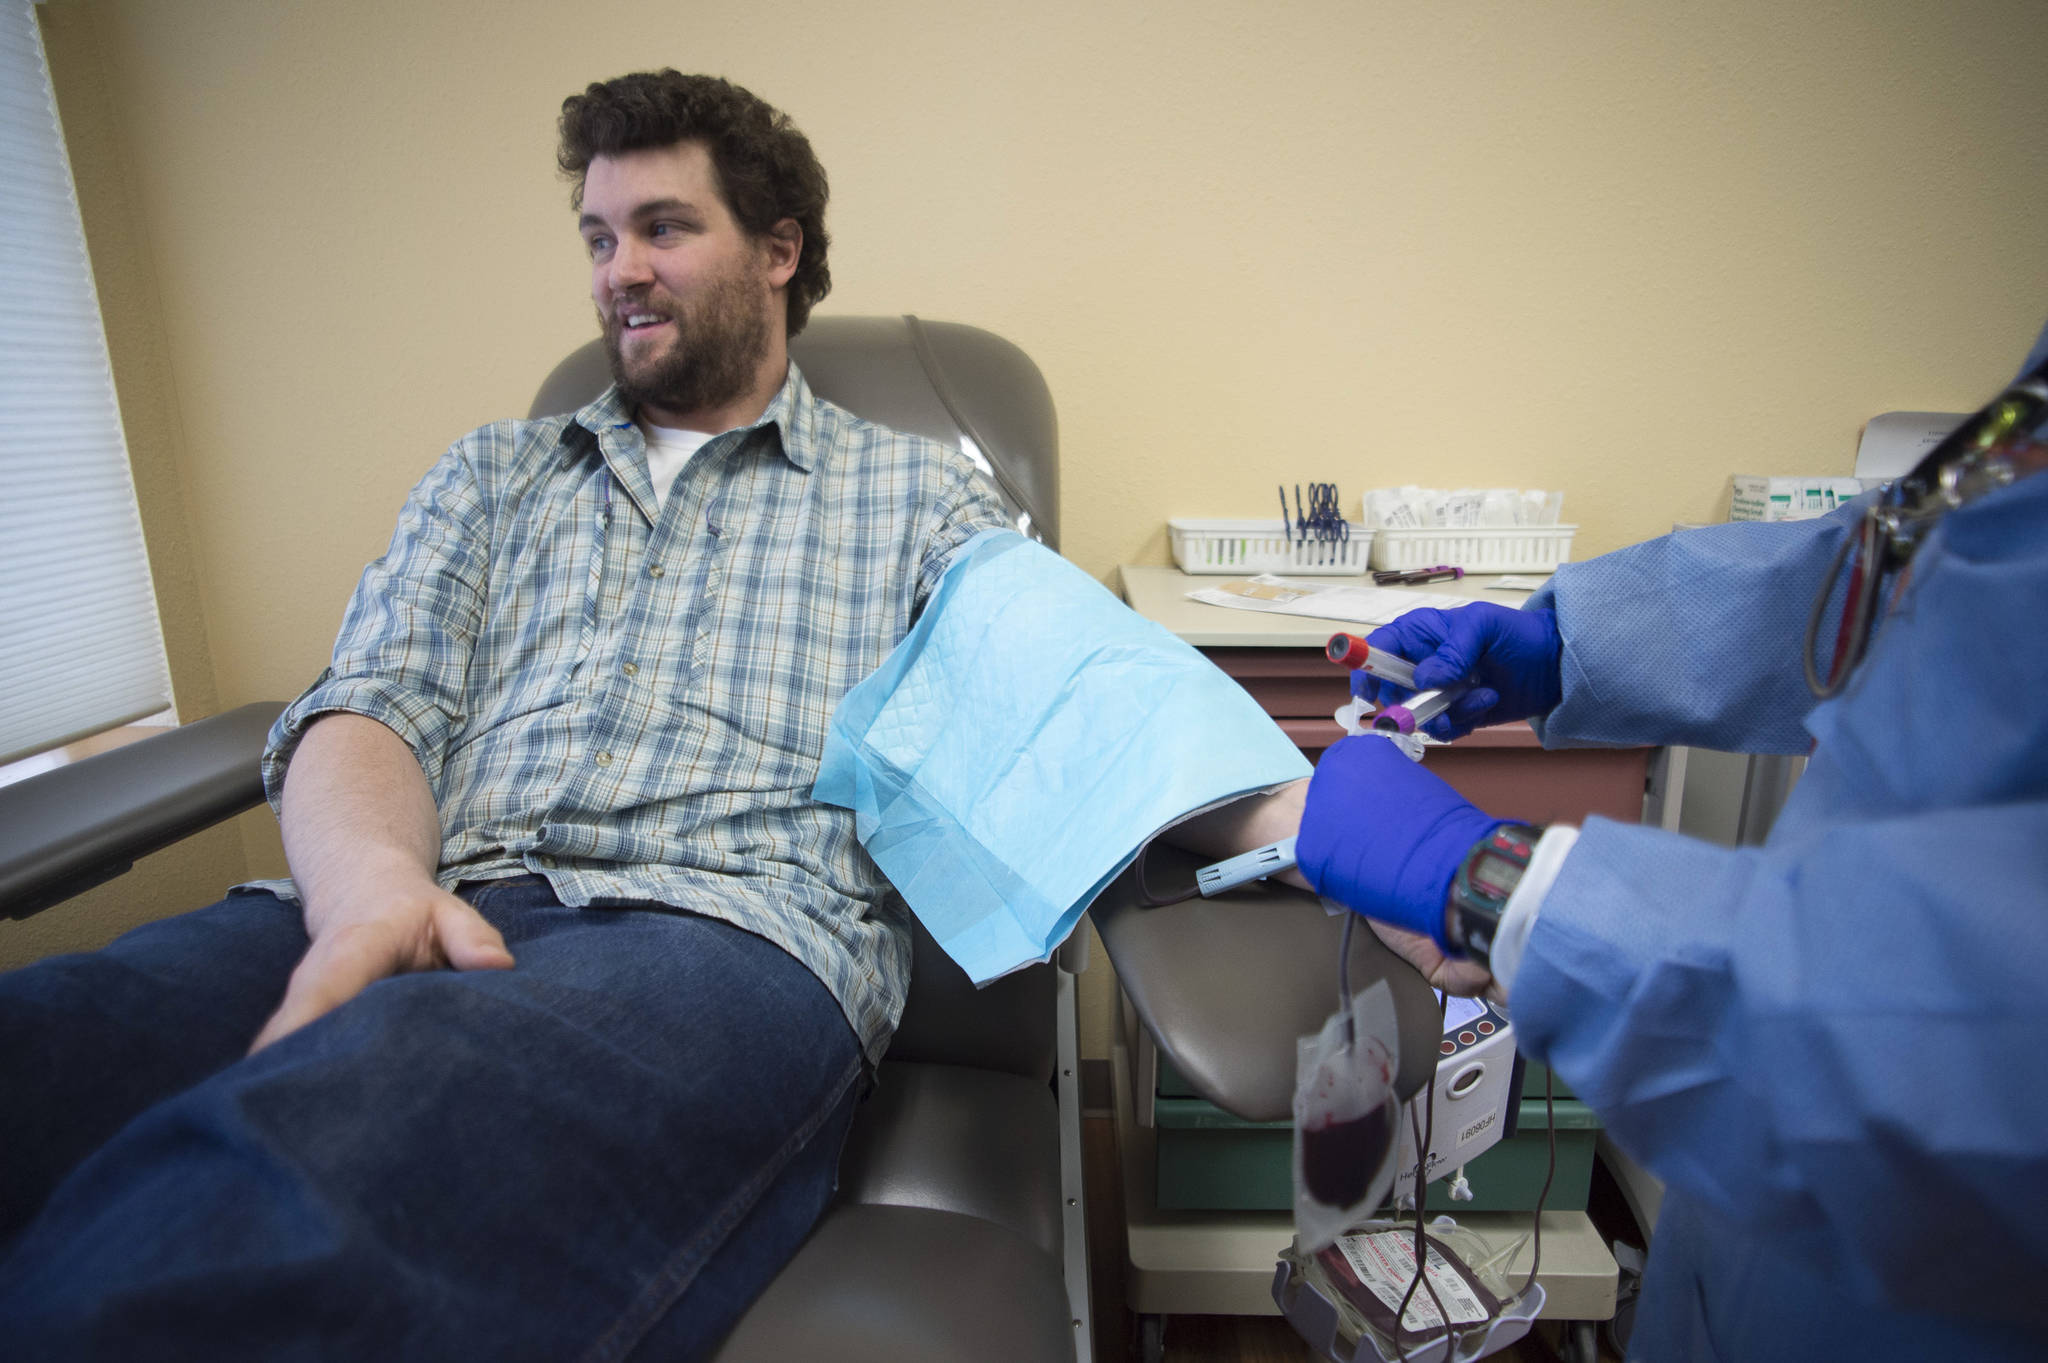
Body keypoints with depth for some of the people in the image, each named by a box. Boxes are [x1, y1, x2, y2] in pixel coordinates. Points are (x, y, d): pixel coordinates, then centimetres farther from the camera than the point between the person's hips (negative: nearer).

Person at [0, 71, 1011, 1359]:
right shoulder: (494, 474, 27)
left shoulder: (918, 494, 19)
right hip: (419, 906, 4)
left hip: (728, 925, -3)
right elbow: (372, 704, 13)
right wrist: (371, 879, -11)